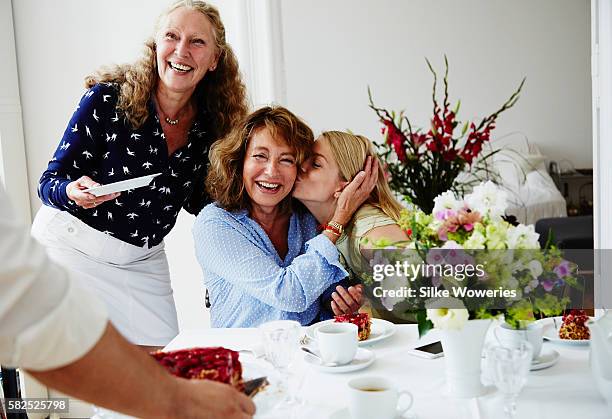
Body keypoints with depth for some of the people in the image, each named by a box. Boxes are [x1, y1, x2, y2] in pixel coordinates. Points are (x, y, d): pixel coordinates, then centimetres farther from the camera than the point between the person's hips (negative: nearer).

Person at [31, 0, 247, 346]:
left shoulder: (211, 125, -4)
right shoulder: (108, 98, -17)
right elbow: (50, 182, -12)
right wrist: (75, 191, -35)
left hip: (144, 260, 4)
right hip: (70, 248, -4)